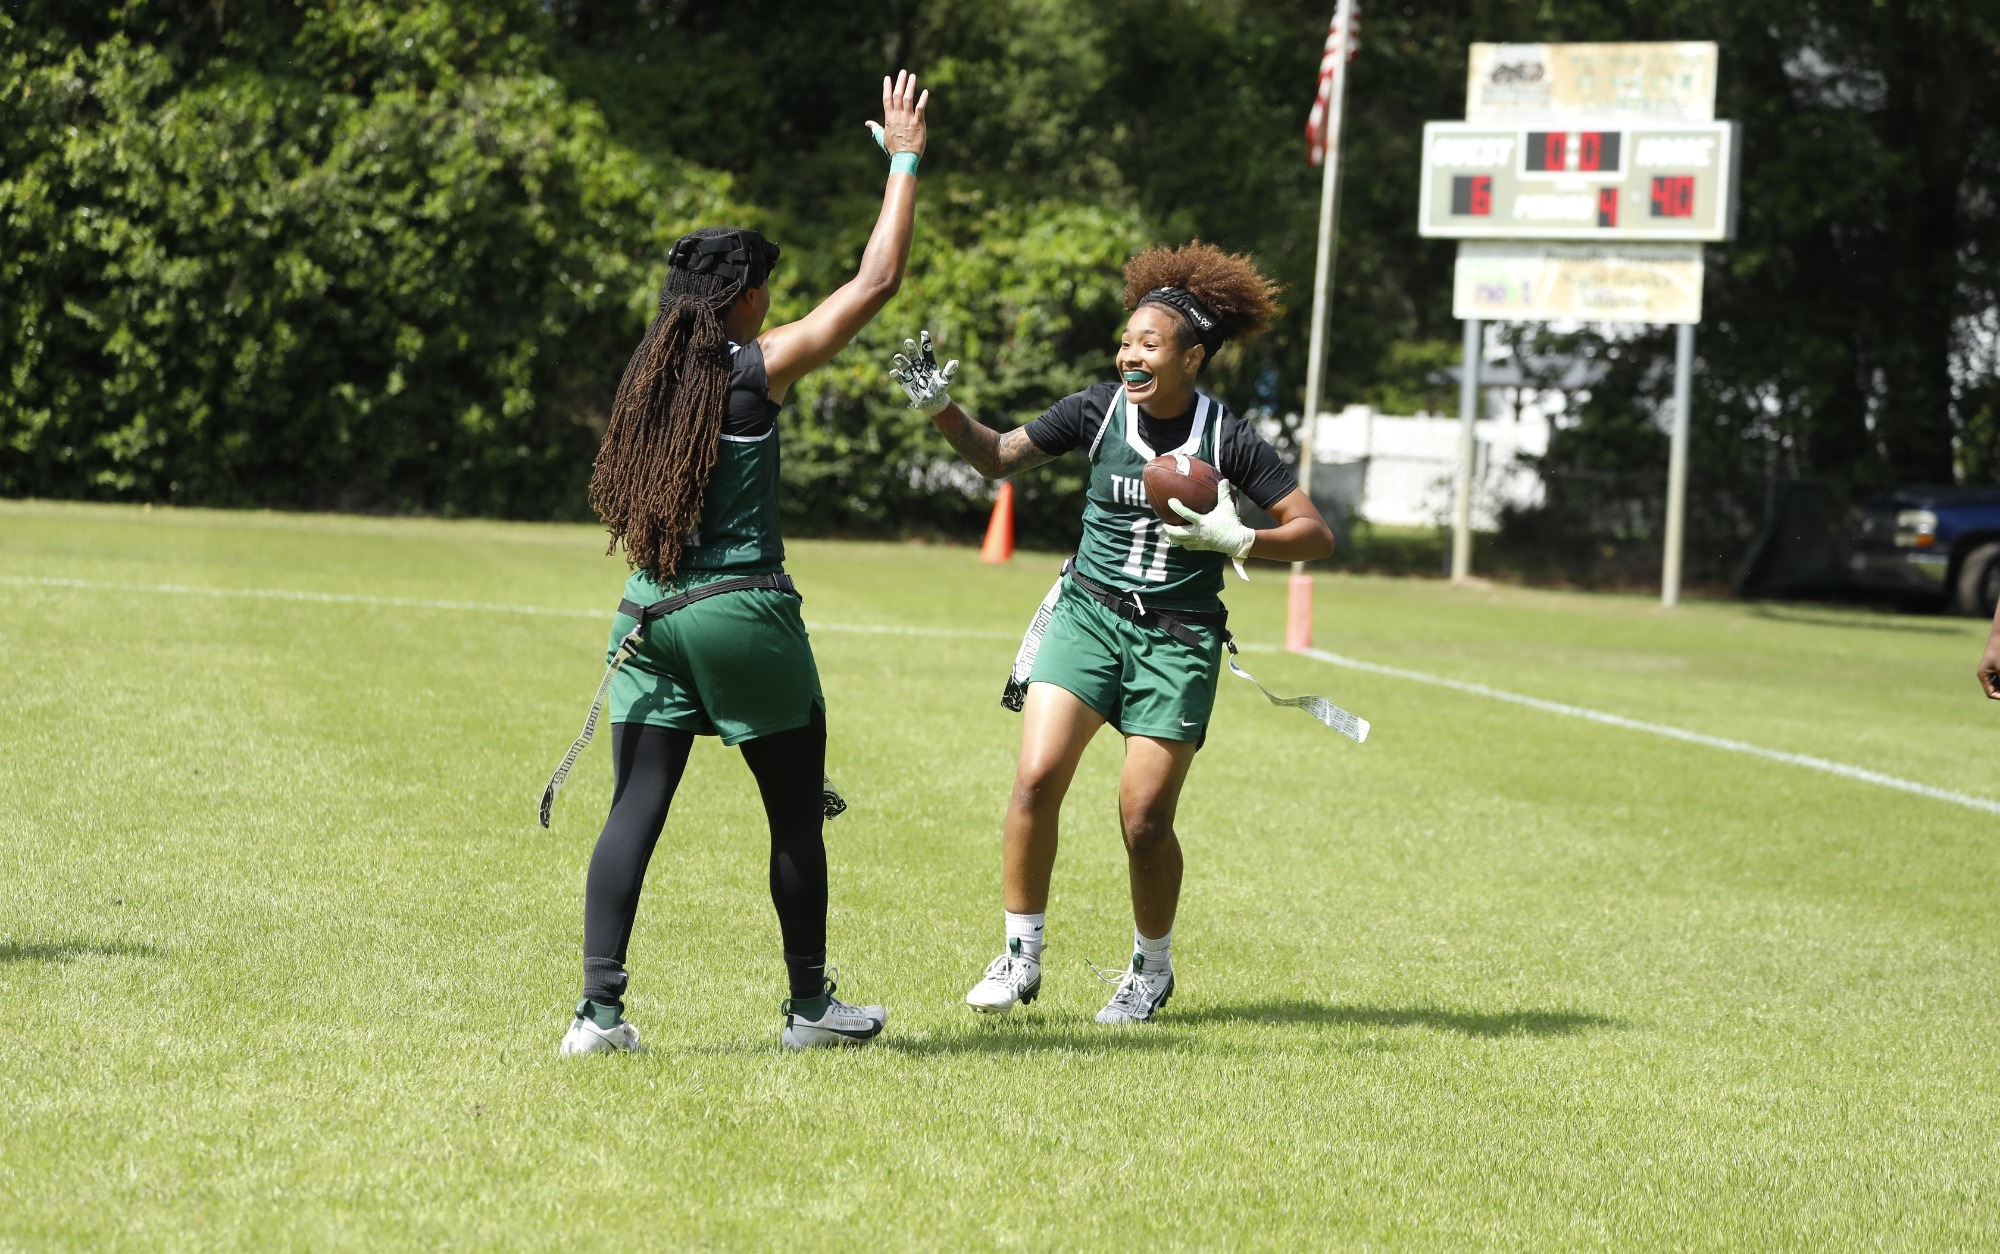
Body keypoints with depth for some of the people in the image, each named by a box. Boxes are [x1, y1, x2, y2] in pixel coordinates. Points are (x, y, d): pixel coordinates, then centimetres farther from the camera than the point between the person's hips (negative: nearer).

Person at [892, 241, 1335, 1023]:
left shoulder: (1228, 439, -7)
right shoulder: (1099, 411, -1)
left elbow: (1316, 535, -3)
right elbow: (999, 457, 9)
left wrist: (1238, 540, -20)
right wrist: (941, 411, -8)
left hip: (1177, 637, -2)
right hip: (1089, 613, 2)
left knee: (1144, 819, -5)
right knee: (1037, 777, -16)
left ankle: (1151, 971, 20)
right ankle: (1020, 958, -2)